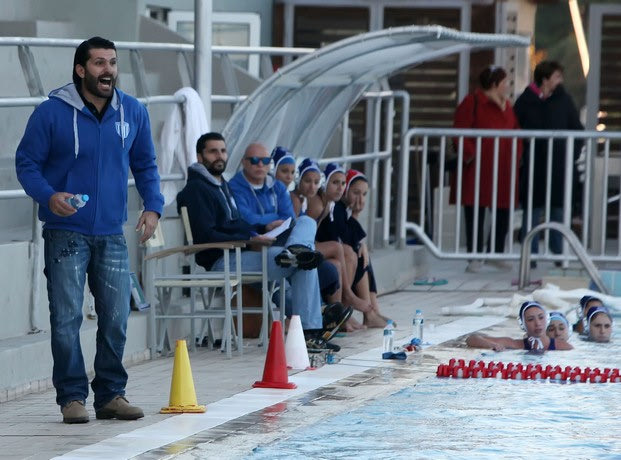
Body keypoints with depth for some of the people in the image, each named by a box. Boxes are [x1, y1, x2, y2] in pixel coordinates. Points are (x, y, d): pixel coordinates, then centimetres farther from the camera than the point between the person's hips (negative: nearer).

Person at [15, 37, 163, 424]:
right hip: (66, 232, -4)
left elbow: (145, 165, 16)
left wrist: (153, 206, 0)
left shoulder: (133, 113, 5)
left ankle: (111, 394, 17)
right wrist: (48, 196, -21)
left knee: (116, 319, 5)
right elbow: (26, 162, -3)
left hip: (112, 234, 4)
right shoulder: (52, 113, -7)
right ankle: (72, 397, 3)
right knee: (67, 318, -5)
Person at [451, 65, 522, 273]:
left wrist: (516, 155, 6)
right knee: (475, 212, -2)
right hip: (478, 168, -6)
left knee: (504, 212, 7)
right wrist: (470, 153, -20)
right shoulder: (472, 103, -6)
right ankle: (475, 257, 5)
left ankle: (496, 254, 21)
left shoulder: (506, 106, 16)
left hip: (504, 169, 7)